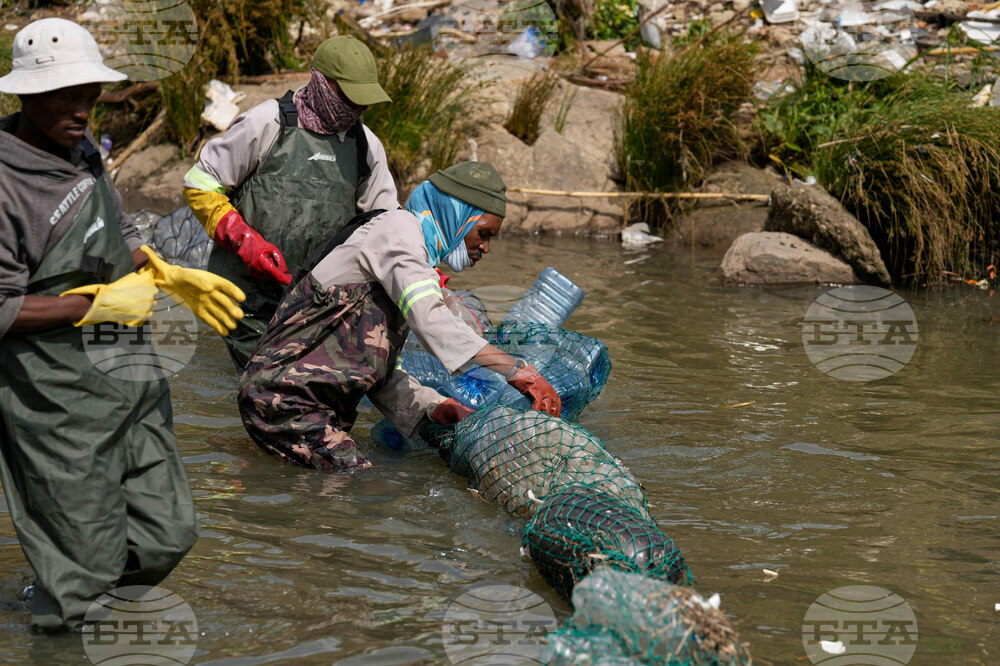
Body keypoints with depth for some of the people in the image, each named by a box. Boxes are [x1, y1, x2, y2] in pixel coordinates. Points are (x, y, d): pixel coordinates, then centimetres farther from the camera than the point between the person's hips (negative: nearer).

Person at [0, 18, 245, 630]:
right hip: (61, 402, -8)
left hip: (132, 380, 8)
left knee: (168, 535, 15)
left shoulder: (81, 147, 7)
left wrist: (172, 277, 8)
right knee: (86, 573, 1)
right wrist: (99, 305, -19)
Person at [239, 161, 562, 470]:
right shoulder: (399, 227, -7)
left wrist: (435, 408, -2)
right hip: (286, 398, -10)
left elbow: (381, 372, 16)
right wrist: (519, 372, -30)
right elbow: (430, 320, -25)